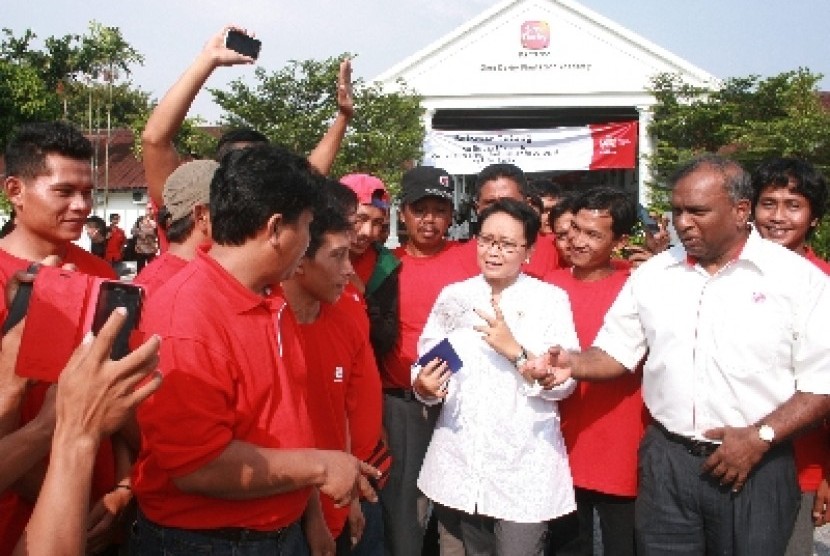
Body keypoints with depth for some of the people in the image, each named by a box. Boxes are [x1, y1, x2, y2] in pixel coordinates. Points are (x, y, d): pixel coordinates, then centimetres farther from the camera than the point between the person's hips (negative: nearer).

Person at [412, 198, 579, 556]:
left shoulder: (550, 299, -4)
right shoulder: (453, 296, 5)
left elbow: (564, 383, -9)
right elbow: (424, 366, 4)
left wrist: (515, 350, -22)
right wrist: (424, 386, -17)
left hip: (524, 464, -3)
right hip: (459, 459, 3)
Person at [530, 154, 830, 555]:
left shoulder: (798, 277, -6)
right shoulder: (651, 274, 4)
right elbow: (616, 352, 6)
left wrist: (760, 437, -14)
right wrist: (573, 365, -13)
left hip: (756, 467, -2)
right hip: (665, 461, 3)